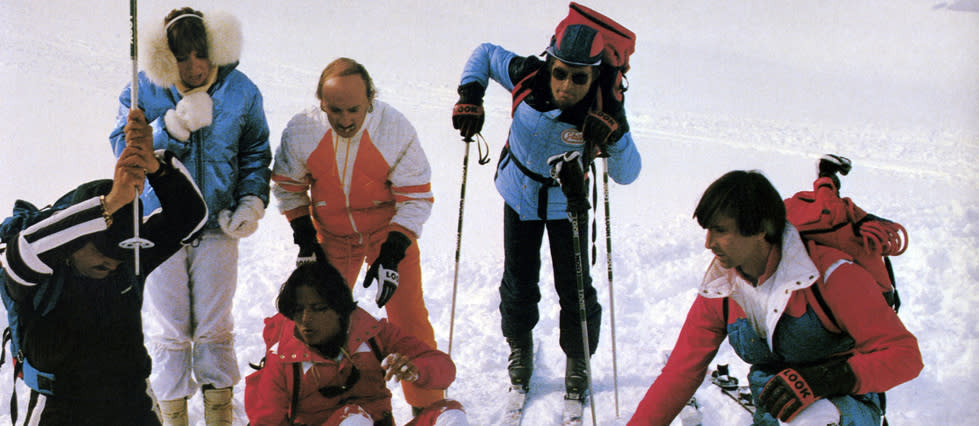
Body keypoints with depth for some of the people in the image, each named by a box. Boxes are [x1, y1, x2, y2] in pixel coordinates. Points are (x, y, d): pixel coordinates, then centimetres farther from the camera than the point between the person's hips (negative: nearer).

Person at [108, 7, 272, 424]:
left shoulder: (240, 92, -3)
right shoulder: (144, 91, -8)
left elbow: (255, 153, 10)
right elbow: (124, 148, -14)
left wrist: (252, 201, -3)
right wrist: (172, 127, -27)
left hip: (218, 224, 1)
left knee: (215, 327, 6)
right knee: (172, 330, 5)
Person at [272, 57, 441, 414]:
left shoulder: (397, 130, -25)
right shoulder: (301, 131, -20)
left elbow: (416, 198, -16)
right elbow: (288, 187, -1)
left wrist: (392, 254, -22)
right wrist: (305, 241, -5)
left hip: (390, 231, -2)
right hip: (332, 236, 2)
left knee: (409, 322, -4)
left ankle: (428, 407, 13)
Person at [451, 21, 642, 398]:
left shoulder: (602, 110, -30)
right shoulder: (528, 77, -27)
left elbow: (626, 175, -30)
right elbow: (485, 53, -8)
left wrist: (617, 138, -49)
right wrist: (470, 95, -23)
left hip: (567, 201, -1)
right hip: (520, 194, 1)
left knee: (574, 287, 6)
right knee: (519, 281, 15)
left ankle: (578, 359, 32)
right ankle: (520, 346, 42)